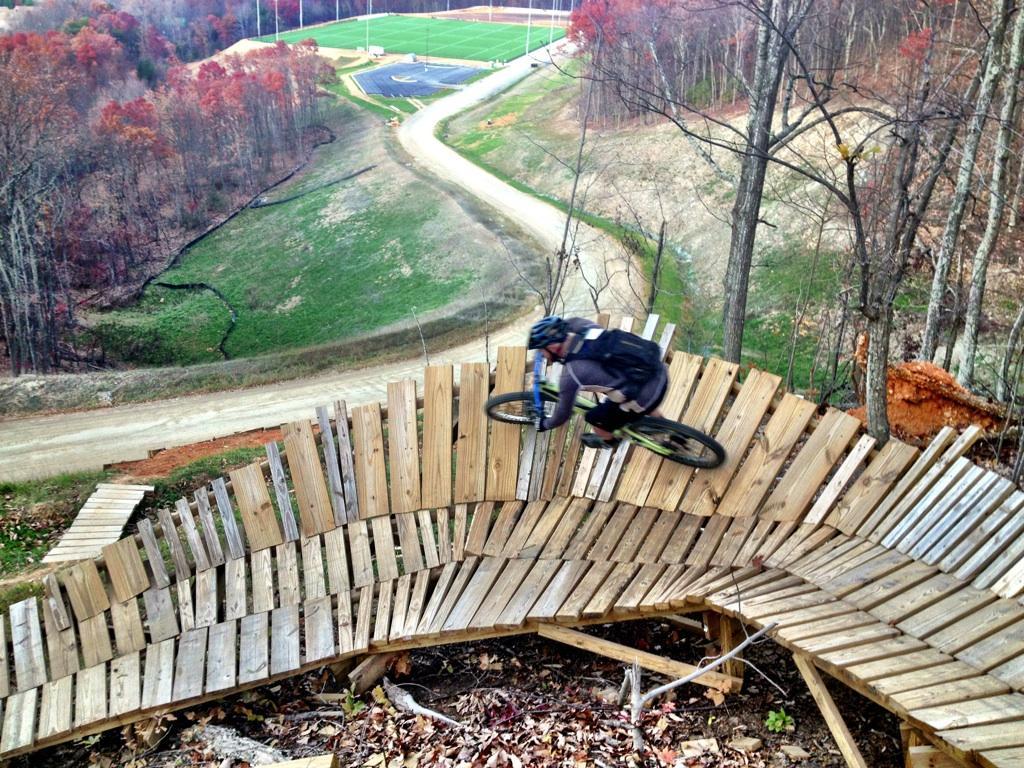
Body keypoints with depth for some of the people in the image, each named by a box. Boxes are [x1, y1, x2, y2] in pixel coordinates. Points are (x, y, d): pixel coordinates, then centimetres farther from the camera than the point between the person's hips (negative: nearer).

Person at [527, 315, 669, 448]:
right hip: (659, 371, 6)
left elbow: (563, 413, -1)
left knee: (593, 417, 17)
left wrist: (544, 424, 20)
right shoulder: (583, 326, -3)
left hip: (645, 397, -6)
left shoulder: (570, 375, -18)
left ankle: (607, 440, 48)